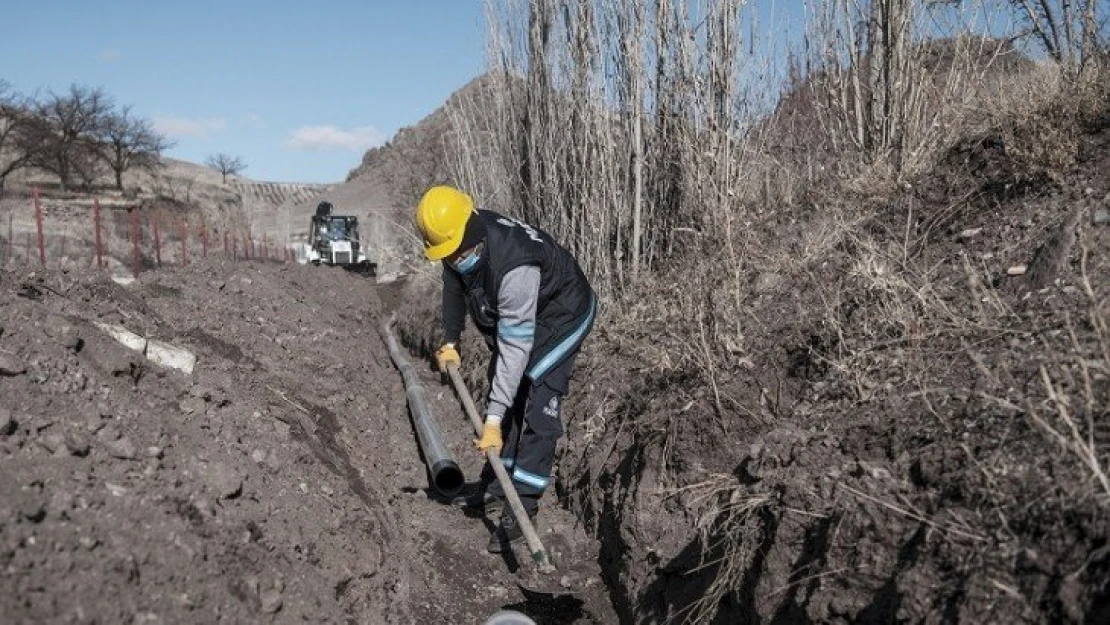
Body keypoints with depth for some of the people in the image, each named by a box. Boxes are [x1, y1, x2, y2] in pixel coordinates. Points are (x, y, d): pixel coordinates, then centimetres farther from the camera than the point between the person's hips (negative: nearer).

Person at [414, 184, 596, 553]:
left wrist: (493, 420, -40)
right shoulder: (458, 242, -18)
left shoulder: (514, 267, -42)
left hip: (560, 316, -8)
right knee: (504, 398, 13)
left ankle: (521, 509, -9)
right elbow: (454, 286, 6)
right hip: (511, 314, 8)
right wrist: (450, 341, 13)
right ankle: (495, 485, 27)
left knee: (537, 409, -15)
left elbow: (516, 348, -40)